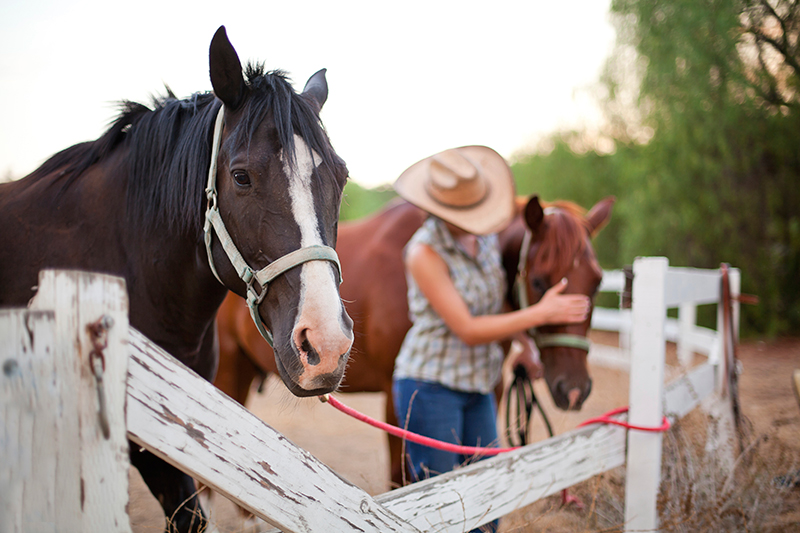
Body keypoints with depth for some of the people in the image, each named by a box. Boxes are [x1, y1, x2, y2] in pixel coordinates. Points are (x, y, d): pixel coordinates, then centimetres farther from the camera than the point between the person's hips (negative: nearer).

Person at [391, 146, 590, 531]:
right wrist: (540, 313, -20)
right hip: (430, 386, -7)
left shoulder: (486, 238, 2)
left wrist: (524, 344, 2)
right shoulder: (424, 252, -19)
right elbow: (467, 330, -21)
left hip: (477, 387, 7)